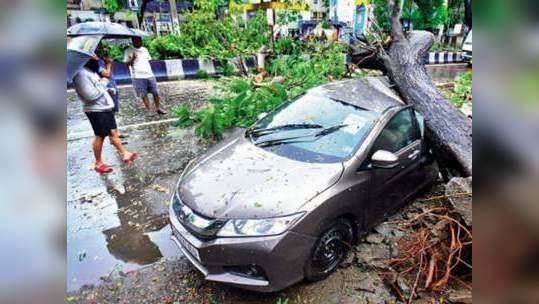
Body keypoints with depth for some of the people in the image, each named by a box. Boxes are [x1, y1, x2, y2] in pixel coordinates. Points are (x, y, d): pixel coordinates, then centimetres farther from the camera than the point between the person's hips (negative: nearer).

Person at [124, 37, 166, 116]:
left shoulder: (145, 49, 17)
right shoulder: (128, 51, 2)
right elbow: (126, 63, -2)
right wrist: (132, 58, -20)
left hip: (150, 75, 4)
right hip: (138, 77, -4)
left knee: (156, 93, 0)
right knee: (144, 95, -1)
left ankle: (158, 109, 12)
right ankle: (149, 111, 7)